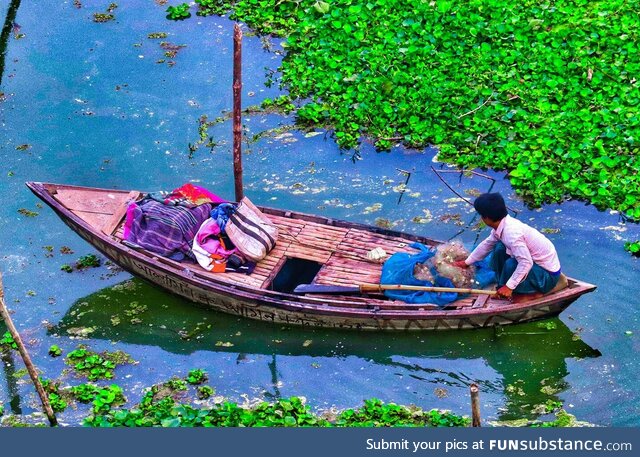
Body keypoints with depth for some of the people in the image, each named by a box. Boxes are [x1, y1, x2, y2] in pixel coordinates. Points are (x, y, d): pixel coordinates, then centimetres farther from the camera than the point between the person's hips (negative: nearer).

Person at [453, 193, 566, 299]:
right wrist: (467, 262, 22)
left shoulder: (511, 232, -30)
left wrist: (509, 287, -31)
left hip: (548, 275, -9)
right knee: (500, 248, 3)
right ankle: (503, 286, 9)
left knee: (510, 265, -30)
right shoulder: (502, 225, -2)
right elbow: (487, 244, 15)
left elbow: (526, 262, -34)